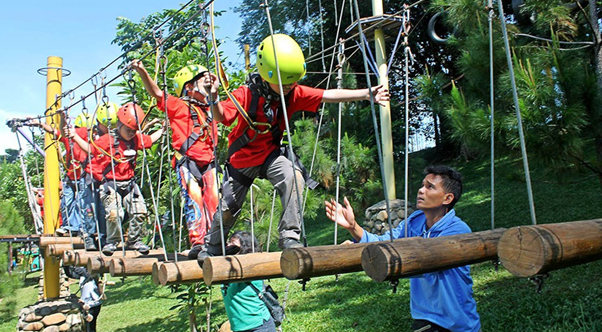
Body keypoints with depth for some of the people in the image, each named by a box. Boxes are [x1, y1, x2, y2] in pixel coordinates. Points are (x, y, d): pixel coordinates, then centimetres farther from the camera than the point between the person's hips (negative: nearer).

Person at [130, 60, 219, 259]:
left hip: (207, 163, 6)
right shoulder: (178, 105, 6)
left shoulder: (208, 111, 23)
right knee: (194, 199, -16)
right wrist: (142, 72, -17)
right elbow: (156, 93, -3)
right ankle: (196, 243, -18)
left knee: (213, 201, -2)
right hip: (187, 162, -5)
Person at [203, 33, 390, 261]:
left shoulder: (294, 94, -14)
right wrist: (214, 99, -54)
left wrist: (367, 94, -27)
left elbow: (328, 95, -21)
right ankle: (213, 249, 37)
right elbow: (221, 117, -33)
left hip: (271, 154, 2)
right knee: (228, 207, 8)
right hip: (243, 157, -1)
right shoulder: (246, 94, -22)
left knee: (293, 178, -30)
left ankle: (289, 237, -18)